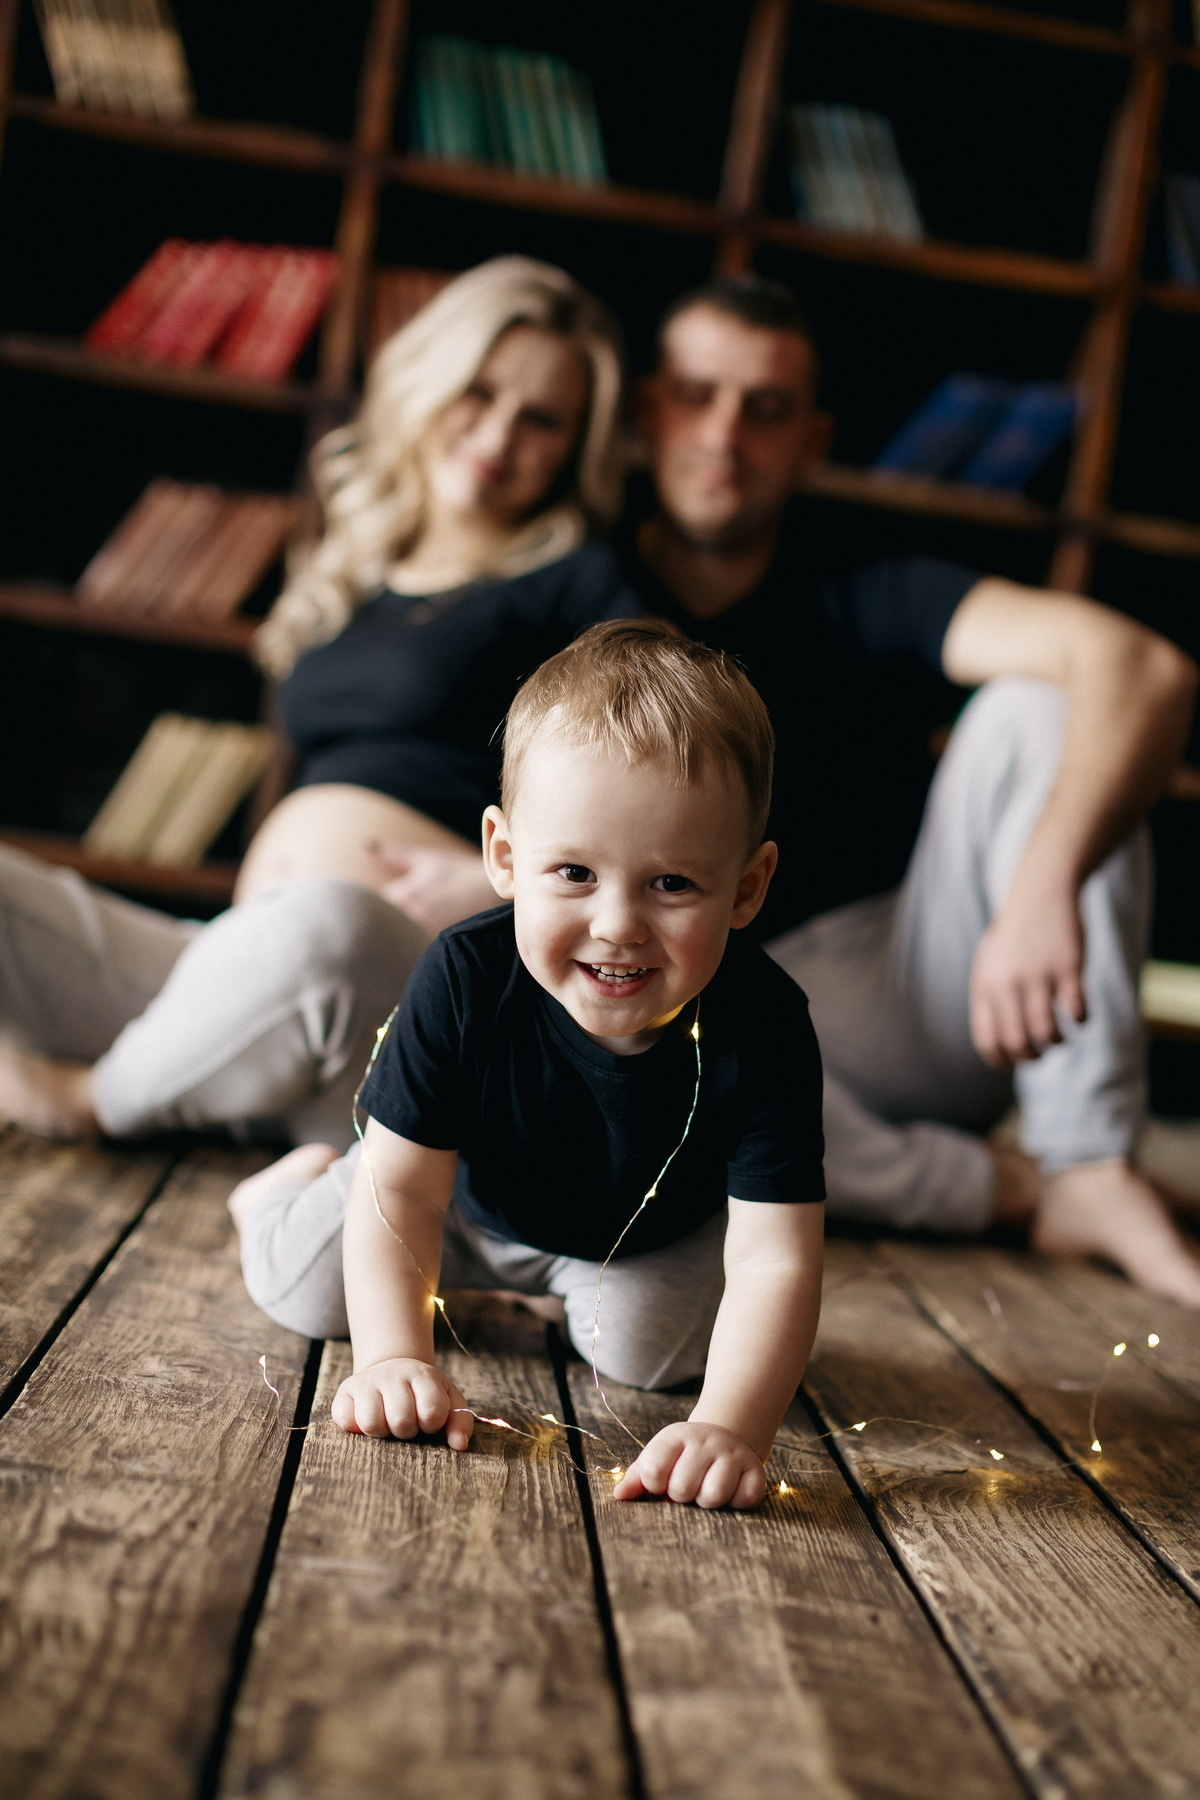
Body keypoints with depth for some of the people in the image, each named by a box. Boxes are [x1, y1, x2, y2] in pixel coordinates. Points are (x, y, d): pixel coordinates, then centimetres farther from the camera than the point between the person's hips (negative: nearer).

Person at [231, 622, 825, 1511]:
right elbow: (402, 1190, -33)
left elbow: (775, 1259, -42)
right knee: (301, 1288, -2)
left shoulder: (760, 1030, -40)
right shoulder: (465, 979, -38)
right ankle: (311, 1176, 33)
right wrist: (395, 1359, -46)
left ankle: (586, 1289, 22)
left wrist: (732, 1427, -57)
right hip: (469, 1194, 0)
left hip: (655, 1233, 1)